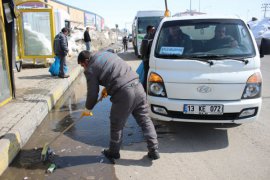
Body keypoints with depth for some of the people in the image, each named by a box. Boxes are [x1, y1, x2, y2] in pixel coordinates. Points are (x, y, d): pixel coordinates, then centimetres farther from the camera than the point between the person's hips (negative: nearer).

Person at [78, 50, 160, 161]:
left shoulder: (90, 70, 0)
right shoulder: (105, 53, 21)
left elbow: (92, 93, 3)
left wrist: (88, 108, 21)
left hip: (123, 94, -7)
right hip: (137, 86, 7)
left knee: (116, 125, 13)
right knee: (145, 120, 13)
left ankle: (113, 152, 32)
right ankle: (154, 150, 18)